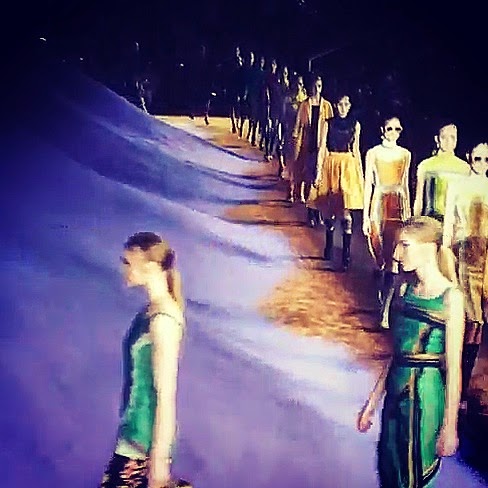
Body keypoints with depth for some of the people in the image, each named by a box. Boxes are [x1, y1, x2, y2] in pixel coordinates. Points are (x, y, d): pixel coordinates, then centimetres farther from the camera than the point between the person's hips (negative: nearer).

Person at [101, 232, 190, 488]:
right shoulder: (152, 310, 5)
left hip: (147, 436, -9)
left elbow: (166, 394, -21)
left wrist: (159, 458, -18)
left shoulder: (163, 319, -22)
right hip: (134, 430, 9)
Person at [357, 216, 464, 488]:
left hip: (427, 396, -6)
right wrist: (373, 401, 11)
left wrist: (450, 427, -13)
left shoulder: (450, 296, -14)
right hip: (396, 391, 6)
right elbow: (396, 351, 9)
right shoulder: (404, 287, 4)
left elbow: (453, 367, -13)